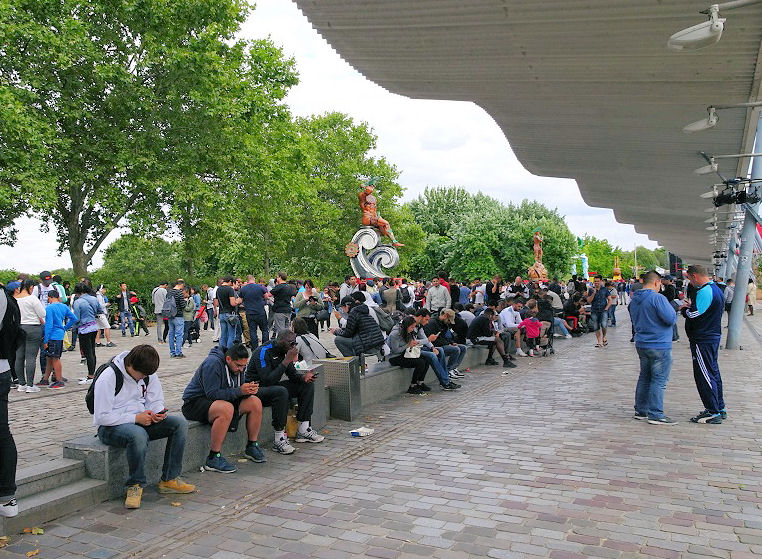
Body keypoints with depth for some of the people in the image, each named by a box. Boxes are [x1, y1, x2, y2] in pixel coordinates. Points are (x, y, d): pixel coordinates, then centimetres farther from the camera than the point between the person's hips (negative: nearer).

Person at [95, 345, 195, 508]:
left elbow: (156, 401, 11)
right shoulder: (108, 378, -18)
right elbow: (103, 417, -20)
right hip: (111, 427, -7)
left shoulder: (147, 373, 2)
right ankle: (135, 485, -19)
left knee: (180, 423, -14)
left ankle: (169, 479, -9)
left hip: (141, 421, 7)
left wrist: (158, 413, -14)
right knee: (138, 435, -41)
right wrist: (135, 418, -24)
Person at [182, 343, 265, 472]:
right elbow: (213, 394, -28)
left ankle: (252, 447, 9)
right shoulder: (213, 363, -24)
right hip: (196, 401, -9)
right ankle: (213, 458, -28)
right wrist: (240, 391, -32)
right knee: (227, 409, -38)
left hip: (222, 399, 9)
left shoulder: (237, 366, 3)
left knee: (255, 403, -5)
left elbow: (237, 392, 8)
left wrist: (249, 389, -15)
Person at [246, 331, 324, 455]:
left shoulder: (284, 351, 3)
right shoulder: (263, 352, -23)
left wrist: (303, 377, -15)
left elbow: (292, 374, 8)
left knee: (308, 384, -2)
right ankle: (279, 439, -29)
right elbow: (267, 380, -31)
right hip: (256, 389, -9)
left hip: (273, 386, 9)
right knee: (281, 391, -38)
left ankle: (303, 430, -1)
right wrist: (286, 360, -31)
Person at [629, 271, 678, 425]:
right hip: (659, 346, -8)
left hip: (641, 344, 8)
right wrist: (672, 308, 2)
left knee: (644, 378, 16)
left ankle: (641, 410, 22)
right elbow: (672, 319, -18)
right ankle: (655, 415, -1)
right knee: (659, 380, -2)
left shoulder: (634, 300, 10)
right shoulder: (657, 298, -17)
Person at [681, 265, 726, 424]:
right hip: (713, 337, 10)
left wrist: (684, 309, -2)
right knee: (713, 372, 17)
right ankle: (719, 408, 26)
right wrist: (690, 306, 8)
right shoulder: (715, 289, 13)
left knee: (704, 376, -4)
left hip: (703, 341, -10)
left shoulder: (704, 292, -20)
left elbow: (693, 315, -21)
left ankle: (713, 412, 1)